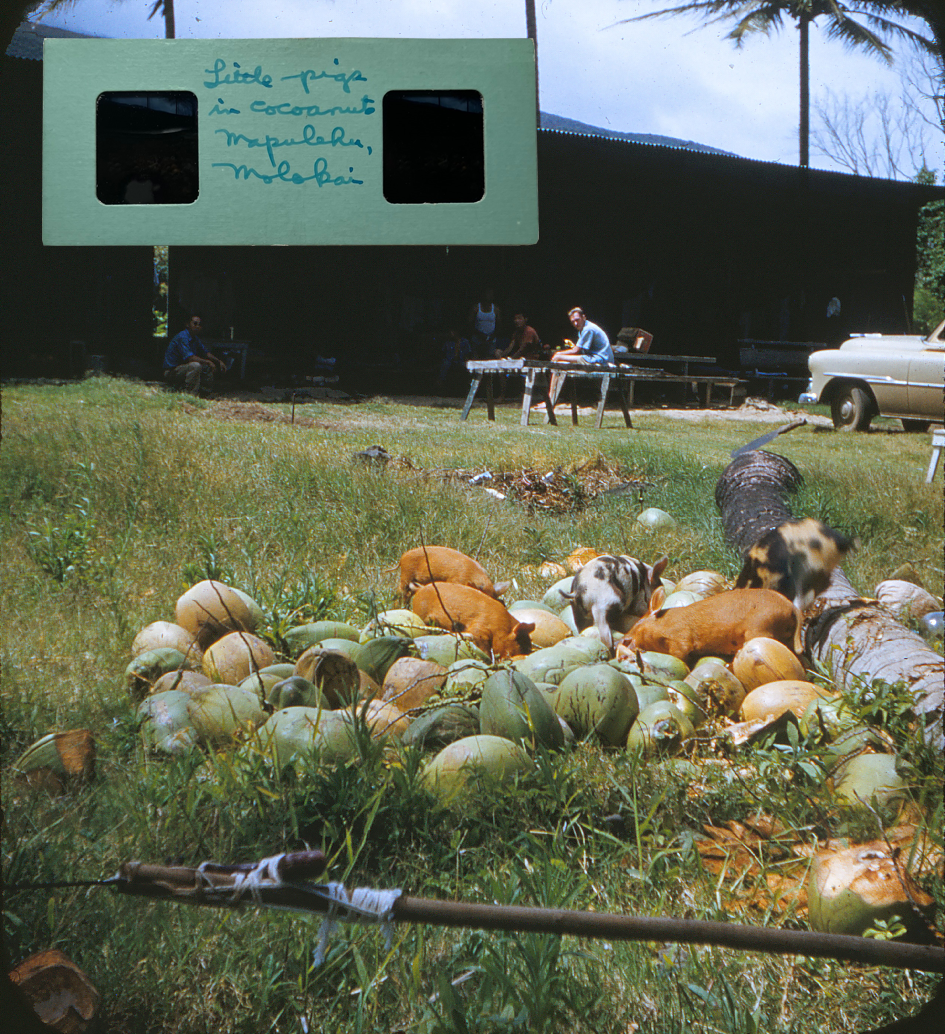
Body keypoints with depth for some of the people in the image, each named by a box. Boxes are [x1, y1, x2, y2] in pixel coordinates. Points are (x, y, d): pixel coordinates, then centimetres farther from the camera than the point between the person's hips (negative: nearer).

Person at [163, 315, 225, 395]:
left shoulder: (196, 339, 11)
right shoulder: (182, 337, -20)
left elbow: (206, 353, 18)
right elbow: (189, 357, -29)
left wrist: (219, 361, 3)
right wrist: (208, 362, -25)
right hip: (171, 372, -10)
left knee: (208, 368, 9)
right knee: (195, 366, -33)